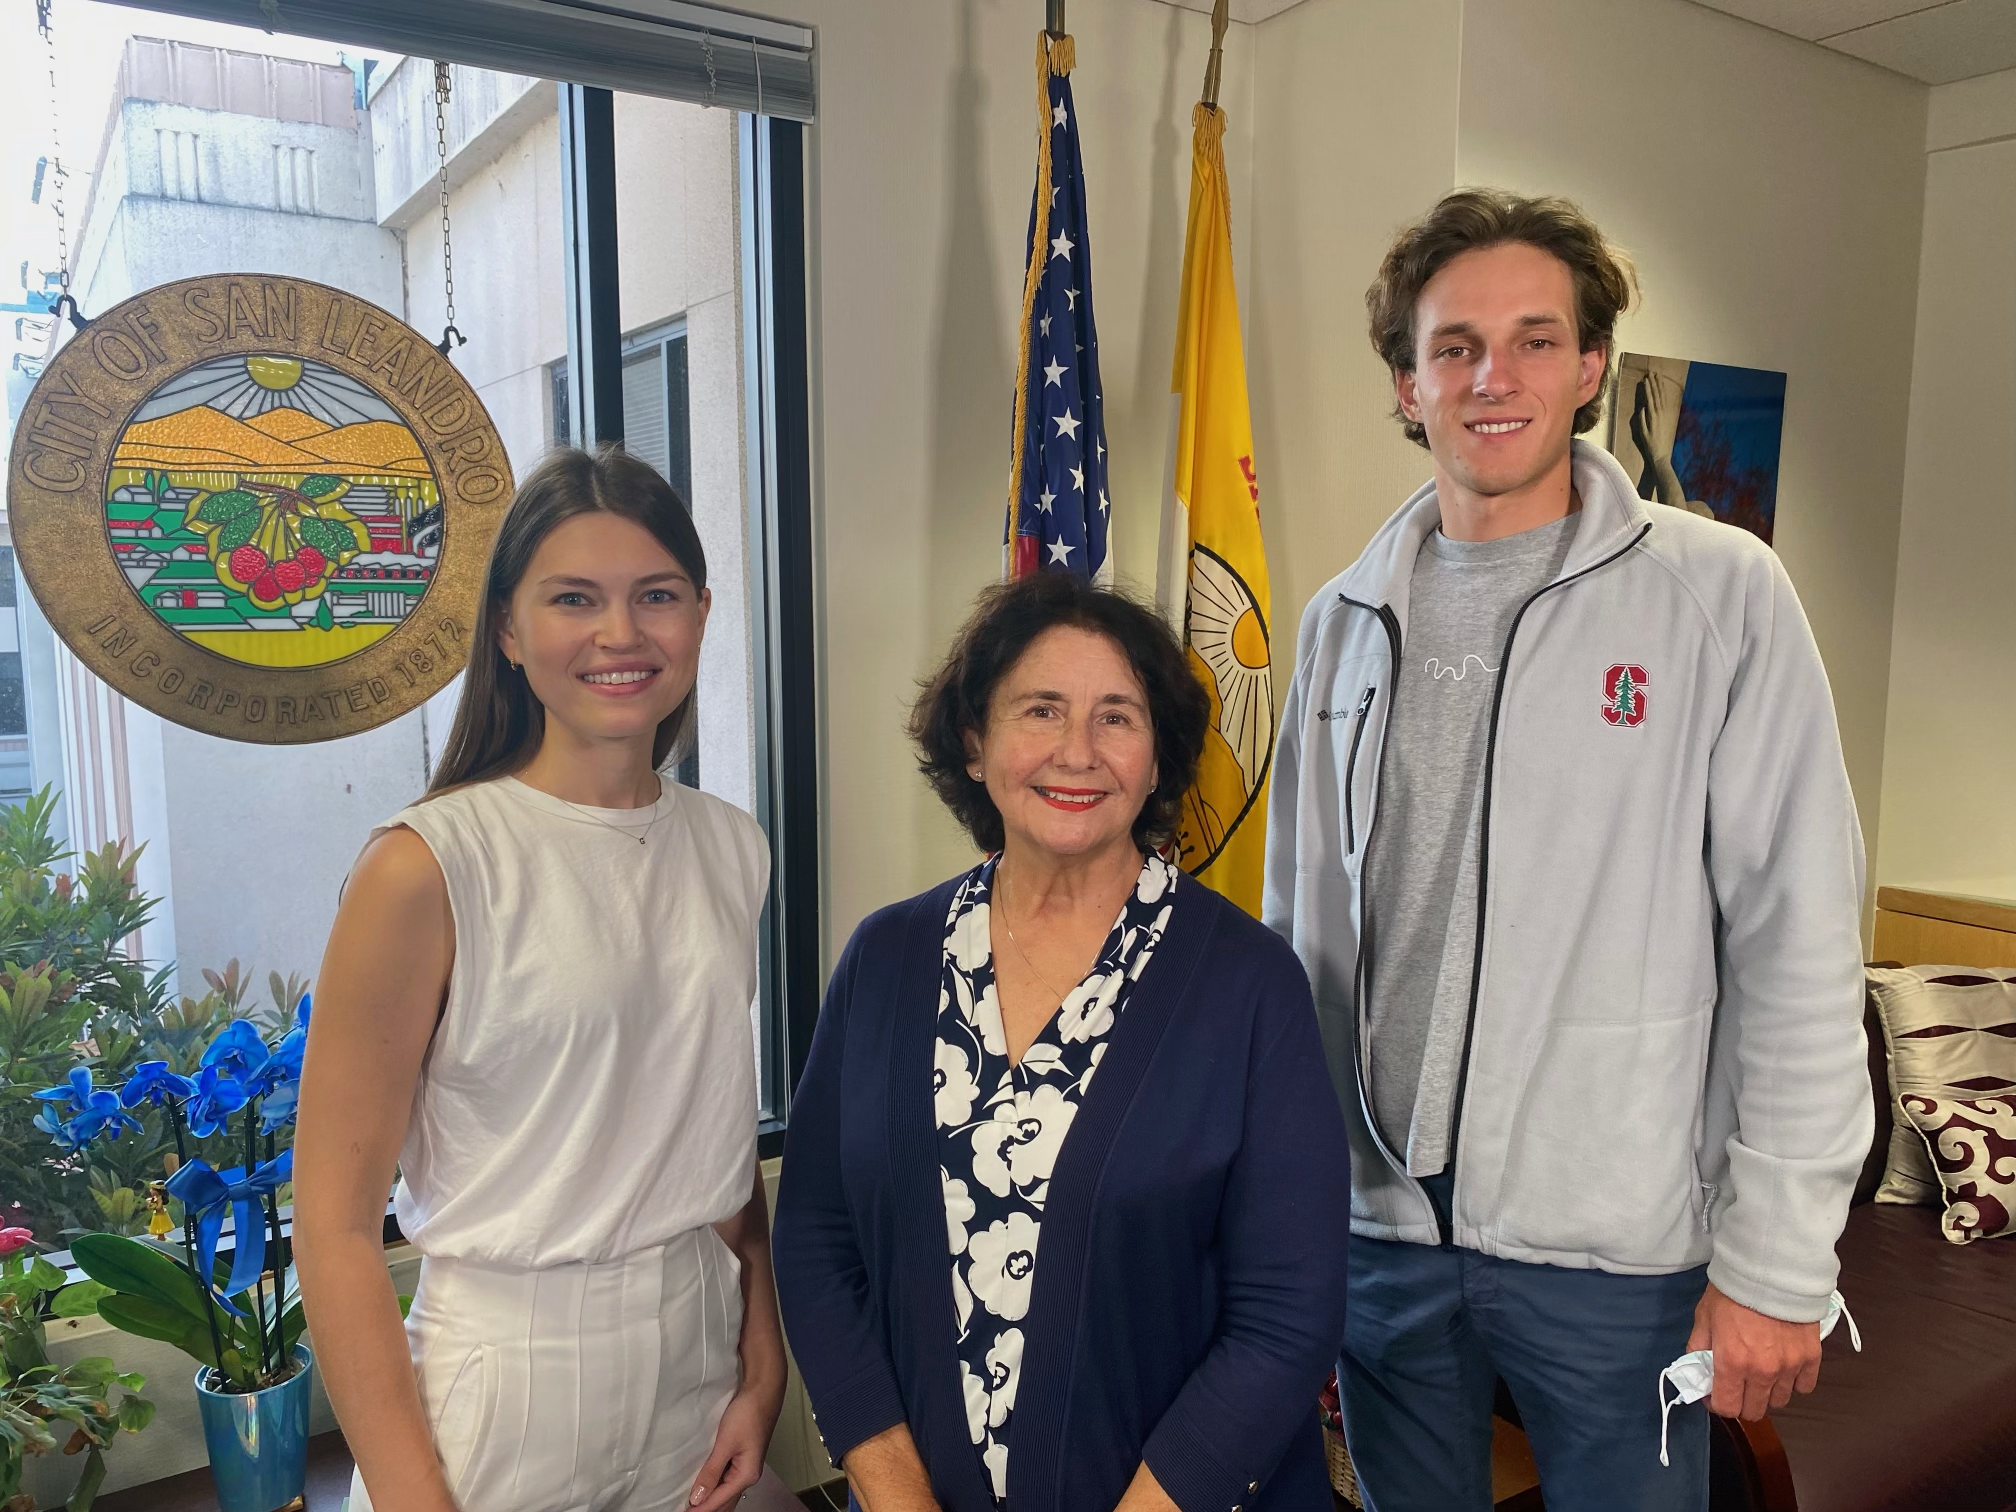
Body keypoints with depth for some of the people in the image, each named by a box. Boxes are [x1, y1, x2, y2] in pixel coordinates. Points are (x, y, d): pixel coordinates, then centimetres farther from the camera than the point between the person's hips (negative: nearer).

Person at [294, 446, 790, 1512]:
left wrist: (762, 1369, 5)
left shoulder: (730, 848, 0)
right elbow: (336, 1226, -14)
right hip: (505, 1391, -4)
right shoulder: (427, 865, -16)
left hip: (698, 1368, 5)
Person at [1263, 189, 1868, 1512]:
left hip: (1614, 1249, -3)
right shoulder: (1346, 620, 4)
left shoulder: (1718, 594, -7)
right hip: (1375, 1221, 4)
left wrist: (1774, 1264, -9)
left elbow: (1799, 950, -8)